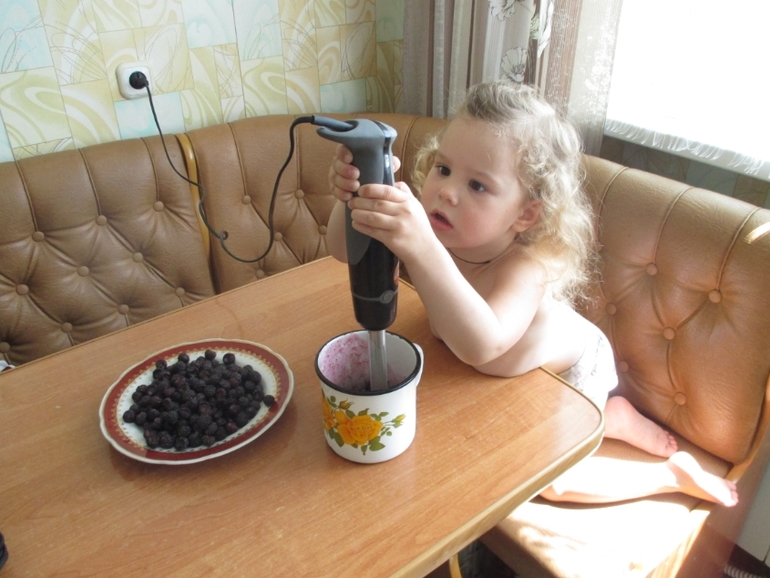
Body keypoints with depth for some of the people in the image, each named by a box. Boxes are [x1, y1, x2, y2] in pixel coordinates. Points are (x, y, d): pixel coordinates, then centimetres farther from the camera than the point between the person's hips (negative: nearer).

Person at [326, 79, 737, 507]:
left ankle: (676, 473, 25)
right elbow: (345, 249, -30)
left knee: (545, 479, 8)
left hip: (573, 369, -6)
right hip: (524, 370, 7)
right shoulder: (435, 223, -29)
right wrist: (353, 197, -52)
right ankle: (616, 417, 41)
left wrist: (420, 249, -76)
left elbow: (483, 346, -63)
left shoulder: (529, 264, -45)